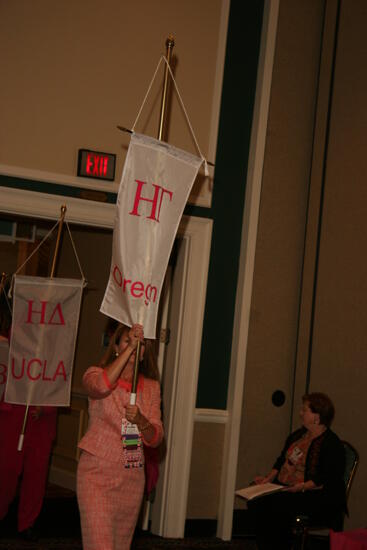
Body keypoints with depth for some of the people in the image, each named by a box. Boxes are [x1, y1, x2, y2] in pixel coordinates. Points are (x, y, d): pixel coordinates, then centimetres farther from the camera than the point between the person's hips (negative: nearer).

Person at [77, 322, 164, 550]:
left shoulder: (151, 387, 8)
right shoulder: (95, 375, -2)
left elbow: (156, 439, 1)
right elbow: (101, 386, -30)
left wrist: (141, 421, -21)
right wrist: (130, 347, -27)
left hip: (132, 476, 4)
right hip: (98, 472, -4)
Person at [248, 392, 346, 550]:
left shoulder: (332, 444, -11)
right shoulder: (298, 435, 16)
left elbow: (329, 479, -19)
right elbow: (281, 460, 22)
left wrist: (302, 487, -26)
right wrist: (269, 478, 6)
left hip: (316, 496, -8)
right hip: (283, 488, 8)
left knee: (278, 506, -31)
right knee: (256, 502, -16)